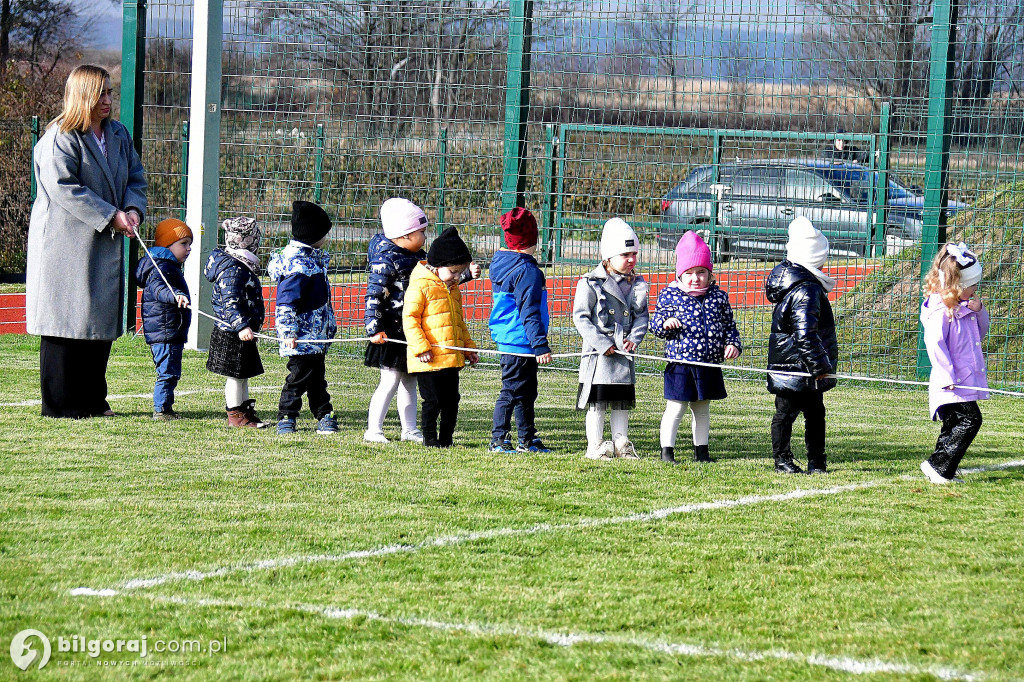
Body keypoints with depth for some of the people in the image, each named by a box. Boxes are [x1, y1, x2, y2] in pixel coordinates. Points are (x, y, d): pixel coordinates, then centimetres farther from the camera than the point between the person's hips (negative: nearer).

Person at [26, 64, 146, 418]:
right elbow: (63, 189, -19)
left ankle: (93, 400, 18)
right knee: (66, 322, -4)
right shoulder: (59, 139, -12)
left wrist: (133, 209, -4)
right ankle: (61, 403, 1)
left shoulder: (118, 135, 13)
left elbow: (135, 177, 18)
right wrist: (110, 216, -20)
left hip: (106, 246, 8)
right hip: (66, 245, -8)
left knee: (102, 321, 9)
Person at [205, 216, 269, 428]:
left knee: (243, 375, 17)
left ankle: (246, 412, 25)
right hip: (232, 335, -11)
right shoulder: (232, 269, -20)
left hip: (241, 332, 11)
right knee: (236, 375, -2)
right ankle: (235, 415, 5)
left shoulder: (243, 266, 13)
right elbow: (230, 302, -27)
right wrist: (241, 326, -36)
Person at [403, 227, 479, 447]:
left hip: (451, 358, 8)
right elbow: (409, 318, -14)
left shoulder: (453, 290, 18)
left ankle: (446, 438, 20)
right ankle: (430, 438, 8)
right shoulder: (420, 287, -9)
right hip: (429, 359, -8)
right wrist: (420, 347, -20)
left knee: (451, 400, 10)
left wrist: (468, 347, 24)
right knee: (432, 400, -3)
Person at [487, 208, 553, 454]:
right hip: (521, 342, -10)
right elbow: (530, 313, -22)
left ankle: (528, 439, 24)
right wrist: (540, 345, -21)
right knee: (512, 390, -4)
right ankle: (499, 439, 0)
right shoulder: (527, 271, -18)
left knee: (526, 391, 17)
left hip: (507, 339, 10)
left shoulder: (500, 264, 12)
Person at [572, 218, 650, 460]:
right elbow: (580, 317, -10)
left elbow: (642, 315, 11)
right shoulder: (591, 284, -9)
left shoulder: (637, 285, 7)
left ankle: (621, 444, 20)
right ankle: (595, 446, 8)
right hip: (598, 354, -5)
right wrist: (602, 343, -17)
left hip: (624, 353, 5)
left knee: (623, 401, 11)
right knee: (597, 401, 0)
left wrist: (634, 338, -8)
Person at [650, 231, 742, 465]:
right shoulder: (669, 296, -3)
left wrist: (733, 344, -3)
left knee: (702, 410, 15)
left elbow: (729, 325, 13)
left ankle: (701, 450, 25)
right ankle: (667, 450, 7)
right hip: (681, 365, -4)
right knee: (675, 409, -2)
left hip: (710, 365, 4)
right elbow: (655, 326, -1)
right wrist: (665, 324, -22)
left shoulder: (719, 296, 6)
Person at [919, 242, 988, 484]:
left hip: (966, 380, 10)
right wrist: (947, 376, -23)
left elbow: (981, 333, 26)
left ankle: (941, 472, 16)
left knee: (955, 426, 11)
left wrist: (979, 311, 5)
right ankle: (938, 465, -12)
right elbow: (935, 342, -22)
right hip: (952, 382, -10)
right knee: (970, 419, -14)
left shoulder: (964, 307, 14)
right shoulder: (941, 310, -15)